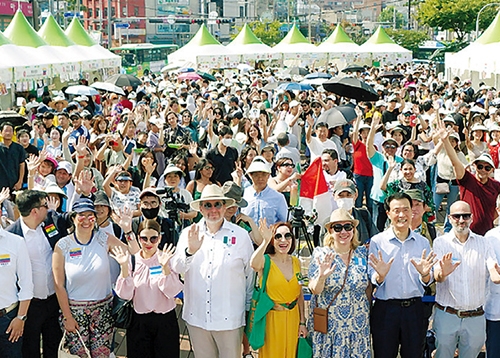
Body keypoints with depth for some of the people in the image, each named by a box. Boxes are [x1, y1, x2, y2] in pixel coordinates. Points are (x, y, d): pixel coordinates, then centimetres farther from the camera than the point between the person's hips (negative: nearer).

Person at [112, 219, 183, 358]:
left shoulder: (168, 258, -5)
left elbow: (172, 292, -14)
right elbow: (125, 295, -7)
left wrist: (165, 267, -27)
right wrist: (124, 267, -17)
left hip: (165, 321, -1)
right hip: (138, 322, 1)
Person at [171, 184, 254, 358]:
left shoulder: (241, 236, 0)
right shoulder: (188, 234, 5)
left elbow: (251, 274, 6)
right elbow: (176, 268, -4)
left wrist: (249, 309, 11)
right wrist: (190, 251, -23)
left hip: (229, 319, -2)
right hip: (196, 317, 2)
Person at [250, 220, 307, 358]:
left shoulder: (296, 262, 5)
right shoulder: (266, 260, -10)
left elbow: (300, 294, 10)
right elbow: (254, 264, -36)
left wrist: (302, 322, 9)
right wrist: (266, 241, -47)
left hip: (292, 319, 5)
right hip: (271, 319, -4)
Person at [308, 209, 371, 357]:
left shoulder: (363, 253, 2)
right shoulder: (321, 254, -5)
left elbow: (368, 286, 11)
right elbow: (315, 290, -12)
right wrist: (322, 277, -30)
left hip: (358, 325, 2)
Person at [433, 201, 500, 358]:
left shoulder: (483, 243, 6)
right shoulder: (441, 242, 0)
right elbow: (437, 276, -13)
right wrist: (442, 273, -38)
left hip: (476, 317, 2)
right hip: (447, 315, -2)